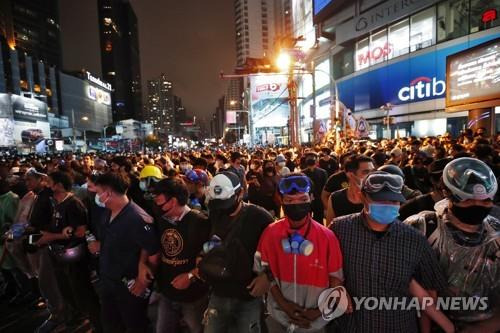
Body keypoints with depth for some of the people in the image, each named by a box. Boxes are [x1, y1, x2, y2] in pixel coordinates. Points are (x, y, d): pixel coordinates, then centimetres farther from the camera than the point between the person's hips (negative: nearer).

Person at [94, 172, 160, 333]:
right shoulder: (108, 213, -1)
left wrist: (144, 281, -16)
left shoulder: (137, 218, -30)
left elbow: (154, 252, -27)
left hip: (129, 286, -8)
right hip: (107, 280, 8)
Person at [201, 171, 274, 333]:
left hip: (248, 297, -4)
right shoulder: (215, 215, 1)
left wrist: (267, 276, -15)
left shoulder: (258, 216, -15)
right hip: (219, 295, 5)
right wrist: (203, 264, 1)